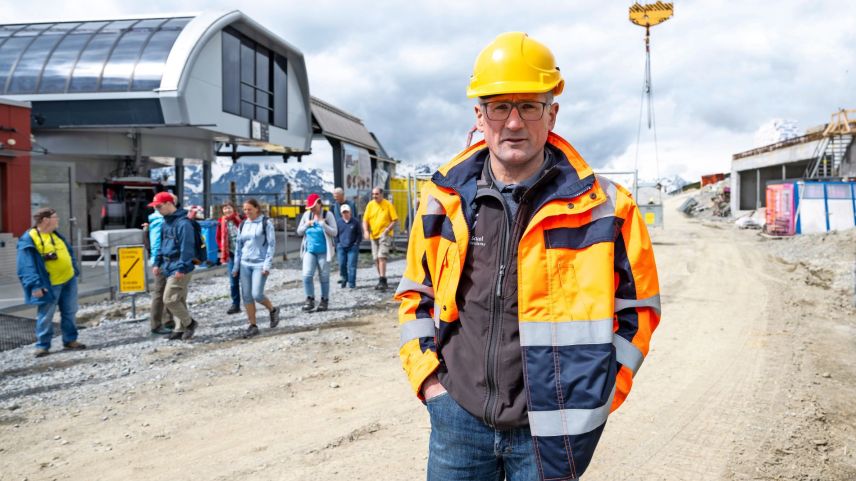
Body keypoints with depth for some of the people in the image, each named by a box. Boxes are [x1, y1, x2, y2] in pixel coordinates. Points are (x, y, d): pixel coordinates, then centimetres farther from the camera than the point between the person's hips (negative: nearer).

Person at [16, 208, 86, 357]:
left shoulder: (56, 234, 10)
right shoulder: (28, 240, -15)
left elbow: (68, 251, 21)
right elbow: (27, 266, -19)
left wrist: (75, 270, 19)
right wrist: (35, 286, -24)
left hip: (68, 280, 7)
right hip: (50, 285, -7)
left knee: (69, 313, 12)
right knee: (45, 316, 1)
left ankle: (70, 340, 22)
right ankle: (42, 345, 12)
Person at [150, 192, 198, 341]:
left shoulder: (183, 223, -16)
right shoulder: (166, 222, 14)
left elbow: (187, 248, -20)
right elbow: (162, 245, 22)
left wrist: (181, 268, -21)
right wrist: (157, 263, 18)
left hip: (179, 268, -9)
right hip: (169, 266, 9)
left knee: (169, 299, -10)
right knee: (178, 300, 12)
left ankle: (189, 323, 6)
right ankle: (180, 329, 19)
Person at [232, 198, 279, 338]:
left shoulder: (266, 222, -4)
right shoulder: (242, 225, 11)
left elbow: (272, 244, -7)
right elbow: (238, 246, 16)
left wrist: (267, 265, -13)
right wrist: (236, 266, 12)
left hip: (260, 264, -5)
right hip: (245, 264, 5)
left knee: (257, 295, -12)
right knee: (247, 296, 2)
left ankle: (273, 310, 17)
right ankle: (252, 326, 11)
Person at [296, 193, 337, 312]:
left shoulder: (328, 215, -5)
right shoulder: (306, 215, 6)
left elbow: (334, 232, -10)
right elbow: (299, 232, 10)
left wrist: (322, 223, -21)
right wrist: (306, 225, -8)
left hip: (323, 251, -3)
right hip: (309, 250, 3)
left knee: (324, 277, 4)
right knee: (307, 275, -9)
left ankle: (324, 301, 15)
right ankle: (310, 299, 3)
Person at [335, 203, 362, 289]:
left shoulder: (355, 222, 1)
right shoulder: (338, 222, 7)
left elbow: (360, 234, 6)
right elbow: (336, 235, 14)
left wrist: (356, 244, -3)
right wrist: (338, 244, 6)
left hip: (352, 247, -2)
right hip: (341, 247, 2)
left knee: (351, 265, -6)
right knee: (342, 265, 3)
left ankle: (351, 283, -1)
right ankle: (344, 279, 25)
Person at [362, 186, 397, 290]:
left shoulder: (388, 204, -4)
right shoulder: (370, 205, 6)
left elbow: (394, 220, -4)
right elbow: (365, 220, 8)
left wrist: (387, 229, -17)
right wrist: (366, 231, -8)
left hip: (384, 235, -5)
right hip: (373, 235, 5)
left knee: (381, 257, -17)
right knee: (376, 259, 8)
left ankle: (382, 281, -16)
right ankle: (382, 281, 20)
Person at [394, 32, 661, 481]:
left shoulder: (603, 206, -7)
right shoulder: (443, 199, 0)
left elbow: (637, 308, 2)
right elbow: (416, 294, 12)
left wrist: (595, 397, -3)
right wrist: (427, 375, 3)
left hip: (548, 428, -2)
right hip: (457, 418, 2)